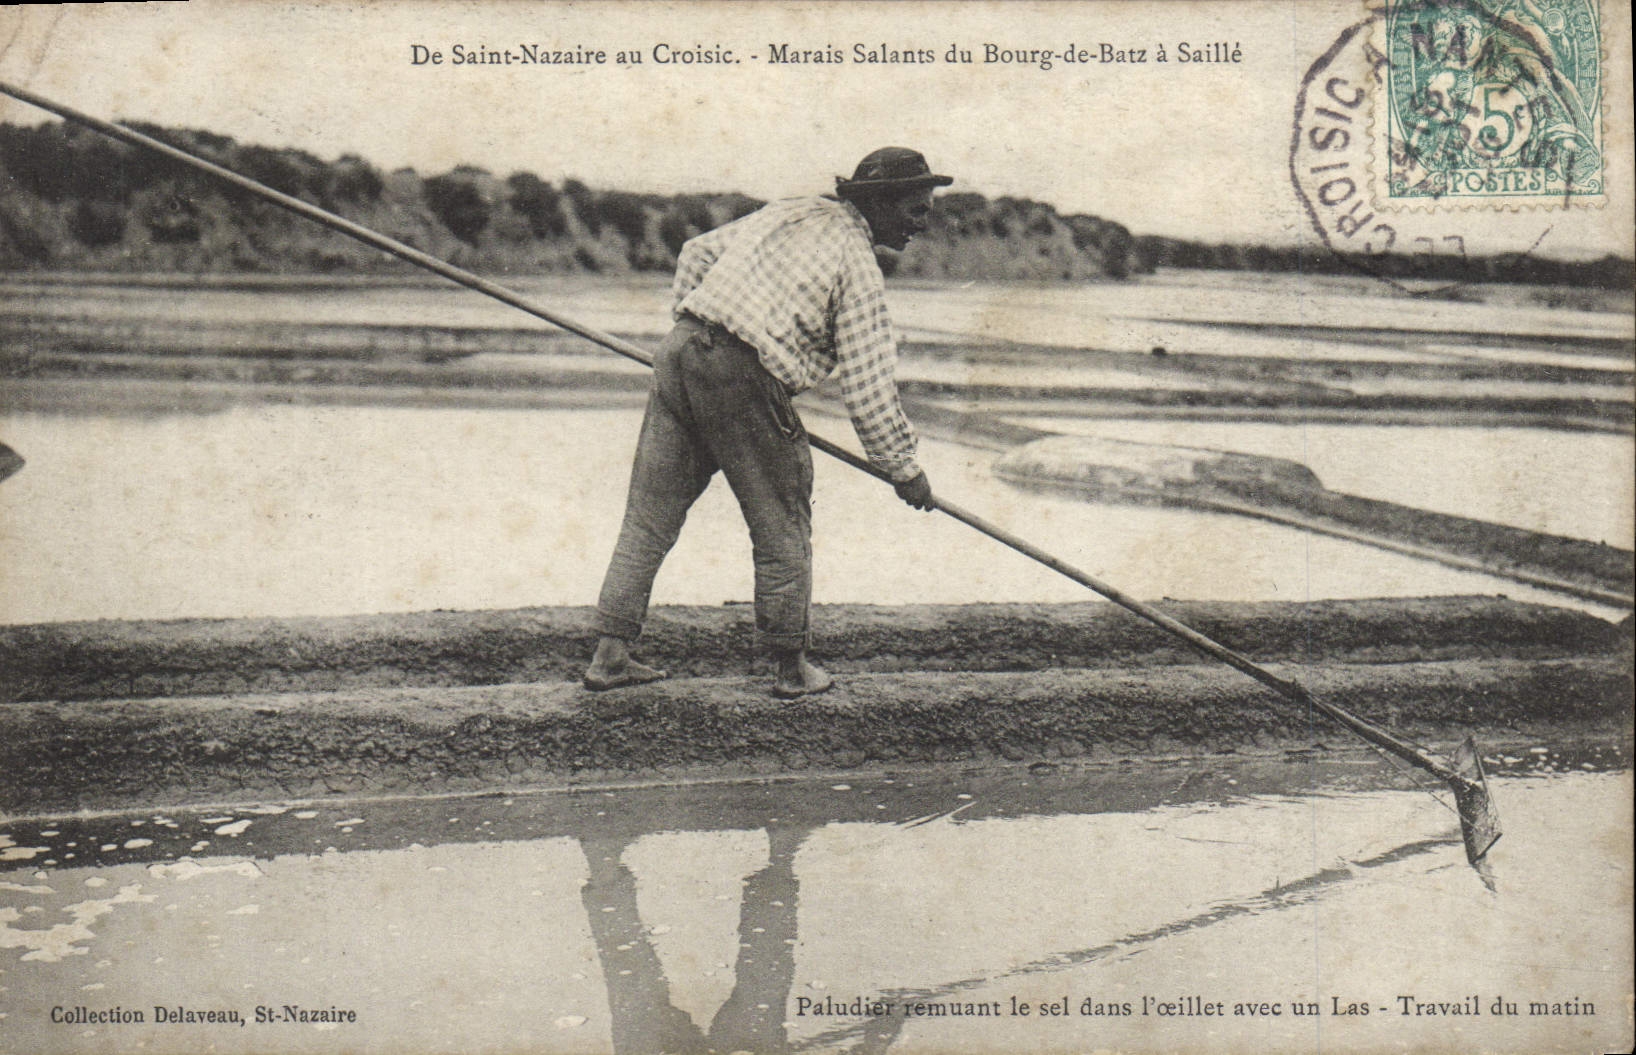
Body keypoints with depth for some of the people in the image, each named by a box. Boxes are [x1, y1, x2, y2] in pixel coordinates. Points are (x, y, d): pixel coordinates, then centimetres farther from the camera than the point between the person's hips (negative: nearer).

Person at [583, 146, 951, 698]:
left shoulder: (784, 212, 19)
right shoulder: (857, 262, -4)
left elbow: (696, 253, 29)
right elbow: (868, 386, -7)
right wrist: (904, 470, 1)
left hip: (679, 348, 7)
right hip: (743, 382, -7)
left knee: (649, 515, 11)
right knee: (782, 526, 8)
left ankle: (609, 655, 14)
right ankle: (791, 667, 16)